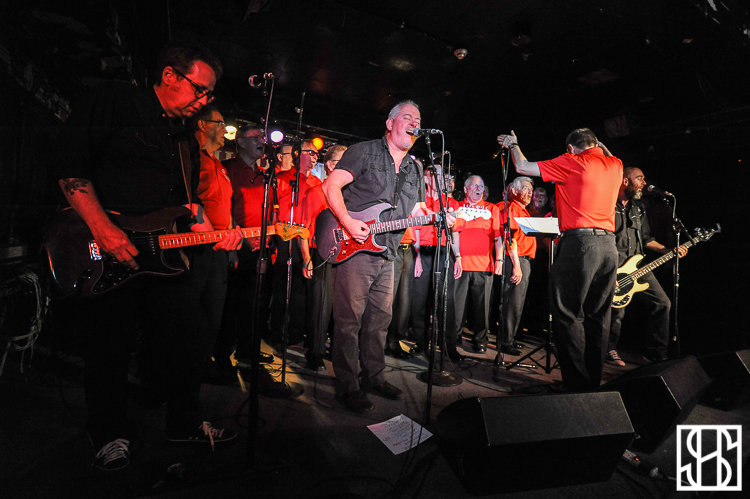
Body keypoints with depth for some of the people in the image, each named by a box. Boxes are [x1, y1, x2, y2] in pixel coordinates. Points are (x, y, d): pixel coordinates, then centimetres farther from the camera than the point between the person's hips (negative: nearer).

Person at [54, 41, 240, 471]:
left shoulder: (186, 140, 18)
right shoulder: (114, 101, -2)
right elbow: (71, 165, -11)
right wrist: (103, 229, -21)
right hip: (103, 255, -6)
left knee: (192, 330, 4)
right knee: (112, 348, 1)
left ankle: (186, 424, 25)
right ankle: (111, 437, 28)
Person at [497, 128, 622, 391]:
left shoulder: (572, 162, 0)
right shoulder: (615, 165, 15)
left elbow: (523, 167, 4)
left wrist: (513, 144, 21)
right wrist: (596, 145, 41)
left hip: (579, 241, -7)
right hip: (609, 244, 7)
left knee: (569, 315, 0)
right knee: (598, 316, 11)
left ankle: (577, 382, 3)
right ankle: (595, 381, 21)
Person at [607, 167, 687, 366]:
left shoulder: (638, 208, 19)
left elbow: (646, 238, 25)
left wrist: (669, 251, 14)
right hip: (614, 267, -8)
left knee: (662, 303, 5)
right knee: (617, 311, -16)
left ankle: (656, 353, 18)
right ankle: (610, 350, 9)